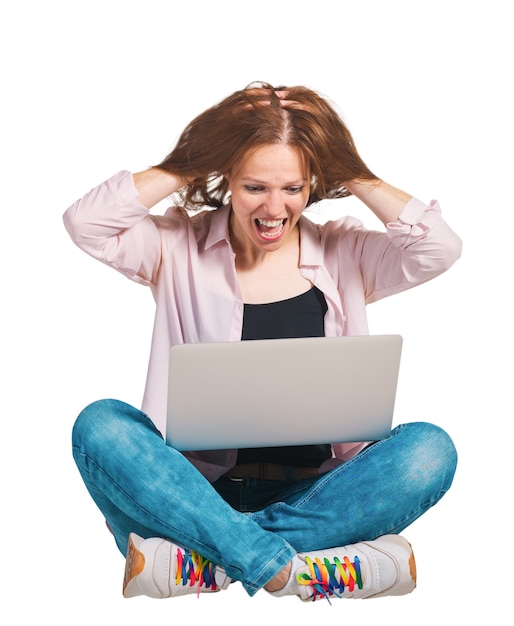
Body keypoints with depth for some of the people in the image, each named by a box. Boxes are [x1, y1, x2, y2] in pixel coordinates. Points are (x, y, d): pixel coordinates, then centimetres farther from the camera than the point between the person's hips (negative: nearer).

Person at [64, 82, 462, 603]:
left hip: (313, 495, 1)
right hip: (198, 489, -1)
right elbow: (85, 223, -8)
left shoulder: (344, 254, 10)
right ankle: (285, 568, -37)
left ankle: (203, 563, -31)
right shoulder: (181, 247, 8)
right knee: (100, 425, -27)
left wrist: (354, 177, 1)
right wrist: (184, 169, -2)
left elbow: (440, 247, -6)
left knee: (428, 449, -27)